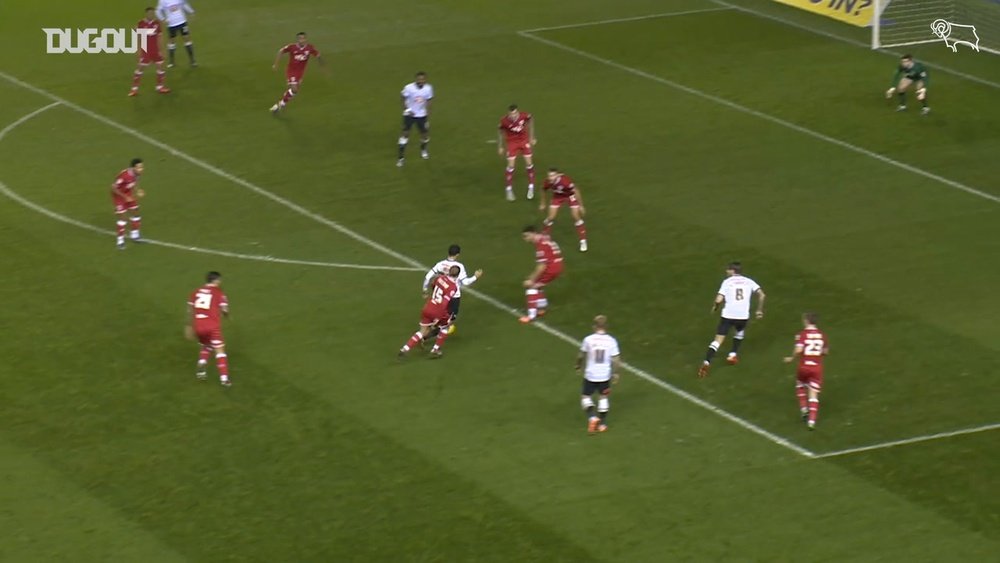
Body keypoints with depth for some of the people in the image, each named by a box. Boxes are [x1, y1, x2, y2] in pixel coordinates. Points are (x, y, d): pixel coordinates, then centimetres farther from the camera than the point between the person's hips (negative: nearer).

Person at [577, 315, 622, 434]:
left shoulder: (588, 340, -13)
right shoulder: (611, 341, -10)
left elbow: (581, 356, 0)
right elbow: (616, 360, -7)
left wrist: (578, 365, 20)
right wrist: (615, 373, 9)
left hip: (590, 375, -2)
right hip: (605, 375, 2)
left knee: (586, 397, 14)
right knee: (603, 397, 21)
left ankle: (592, 416, -10)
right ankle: (602, 423, 24)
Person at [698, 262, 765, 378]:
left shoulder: (727, 282, 4)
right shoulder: (748, 281, 12)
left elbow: (719, 299, -6)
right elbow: (761, 294, 1)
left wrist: (715, 306, 15)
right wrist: (760, 310, 11)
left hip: (728, 315, -2)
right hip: (743, 315, 2)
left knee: (718, 340, -2)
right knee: (740, 332, 36)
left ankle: (706, 363, -16)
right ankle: (733, 354, 28)